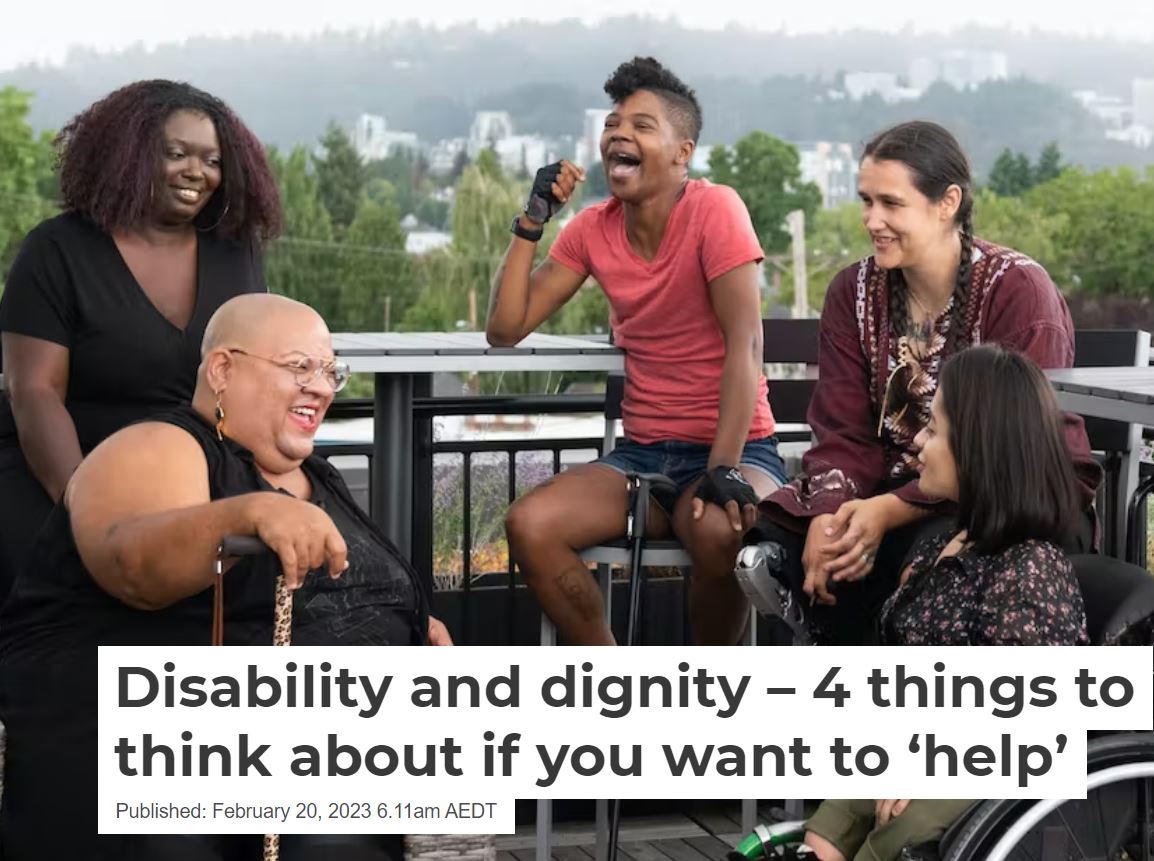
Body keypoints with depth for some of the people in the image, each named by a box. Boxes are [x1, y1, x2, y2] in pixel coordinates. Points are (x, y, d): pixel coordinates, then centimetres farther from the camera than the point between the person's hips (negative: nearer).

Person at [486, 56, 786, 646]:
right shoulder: (592, 228, 4)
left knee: (720, 533, -38)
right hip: (641, 454, 5)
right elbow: (504, 329, 3)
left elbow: (745, 344, -19)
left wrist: (725, 469, -28)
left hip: (734, 449, -5)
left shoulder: (715, 209, -12)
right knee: (527, 526, -20)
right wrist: (532, 222, -6)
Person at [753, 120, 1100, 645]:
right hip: (902, 487, 5)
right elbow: (843, 434, -2)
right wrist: (829, 515, -24)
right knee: (774, 536, -19)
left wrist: (888, 512, -29)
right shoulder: (853, 292, 4)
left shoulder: (1018, 289, -13)